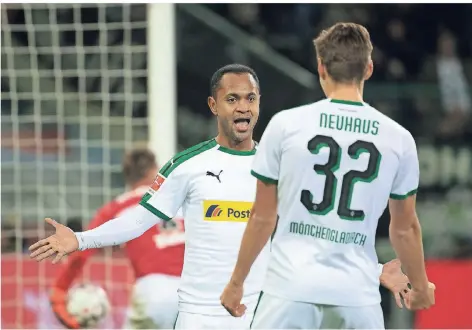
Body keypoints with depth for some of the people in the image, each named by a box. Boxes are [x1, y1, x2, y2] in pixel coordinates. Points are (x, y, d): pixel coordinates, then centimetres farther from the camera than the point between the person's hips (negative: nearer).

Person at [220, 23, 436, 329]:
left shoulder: (286, 124, -1)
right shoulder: (398, 138, 3)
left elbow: (263, 217, 5)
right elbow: (405, 227, 14)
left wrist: (237, 282, 18)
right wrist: (420, 286, 31)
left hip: (291, 290, -1)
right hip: (358, 296, 1)